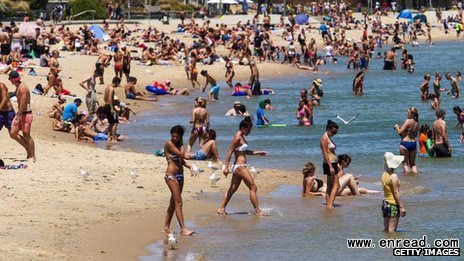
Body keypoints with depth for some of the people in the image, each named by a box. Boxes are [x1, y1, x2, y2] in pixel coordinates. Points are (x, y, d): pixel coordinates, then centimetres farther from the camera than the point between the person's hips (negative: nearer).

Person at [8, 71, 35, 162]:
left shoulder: (22, 88, -17)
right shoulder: (18, 87, 14)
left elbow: (23, 104, -22)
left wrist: (18, 116, -23)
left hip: (26, 114, -10)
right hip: (20, 113, 10)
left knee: (26, 135, -4)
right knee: (13, 134, 5)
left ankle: (32, 156, 6)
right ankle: (28, 150, 15)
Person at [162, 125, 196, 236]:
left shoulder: (177, 144, 13)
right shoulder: (169, 144, -11)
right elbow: (181, 155, -17)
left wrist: (188, 165, -2)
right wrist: (182, 145, -2)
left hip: (180, 175, 8)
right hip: (171, 175, -8)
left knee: (173, 202, 12)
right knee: (178, 202, -12)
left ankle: (166, 227, 19)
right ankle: (183, 229, -15)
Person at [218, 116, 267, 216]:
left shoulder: (241, 137, 14)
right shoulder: (237, 138, -15)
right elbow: (230, 152, -18)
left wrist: (259, 152, 27)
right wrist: (226, 167, -22)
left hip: (238, 167, 10)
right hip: (240, 166, -10)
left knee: (232, 189, 13)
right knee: (253, 187, -6)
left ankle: (221, 209, 17)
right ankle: (258, 211, -4)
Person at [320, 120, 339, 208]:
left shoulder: (328, 138, 16)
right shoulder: (324, 138, -13)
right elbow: (325, 154, -19)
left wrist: (336, 166, 24)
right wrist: (330, 166, -24)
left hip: (333, 164, 10)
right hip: (329, 164, -10)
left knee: (330, 186, 10)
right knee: (336, 185, -13)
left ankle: (328, 203, 12)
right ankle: (330, 204, -19)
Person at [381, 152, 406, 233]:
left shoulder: (384, 175, 9)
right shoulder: (393, 176, -15)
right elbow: (396, 193, -17)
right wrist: (401, 207, -14)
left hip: (385, 203, 8)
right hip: (393, 205, -8)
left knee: (386, 229, 10)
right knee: (392, 230, -6)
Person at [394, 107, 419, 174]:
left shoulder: (408, 121, -13)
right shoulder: (417, 123, 7)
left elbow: (400, 132, -15)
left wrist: (397, 127, 5)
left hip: (405, 143, -6)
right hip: (414, 143, 6)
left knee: (405, 163, 1)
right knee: (413, 163, 17)